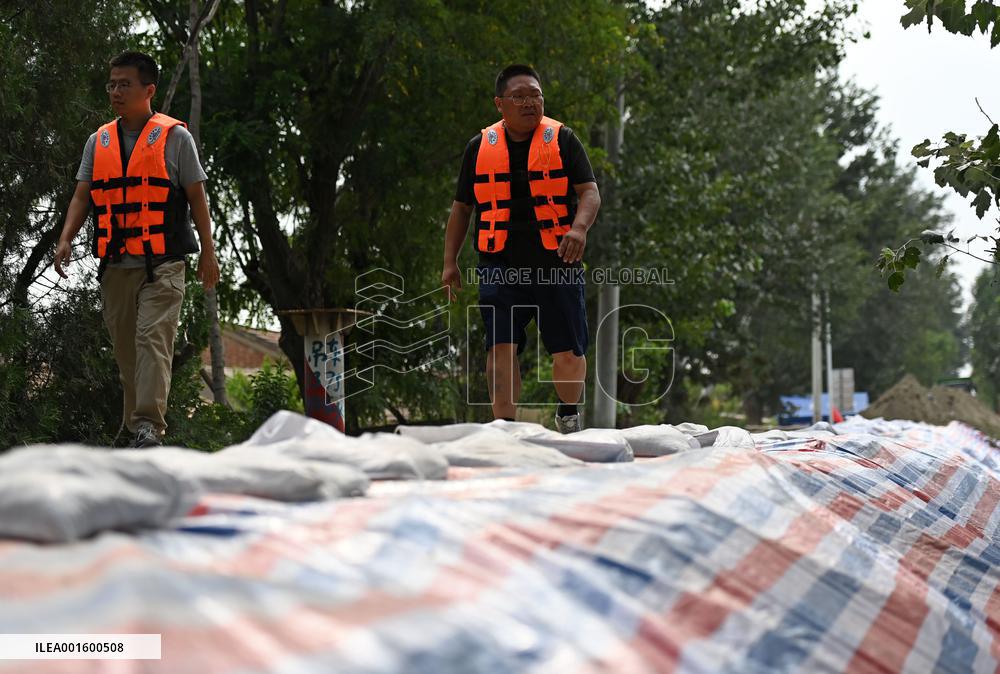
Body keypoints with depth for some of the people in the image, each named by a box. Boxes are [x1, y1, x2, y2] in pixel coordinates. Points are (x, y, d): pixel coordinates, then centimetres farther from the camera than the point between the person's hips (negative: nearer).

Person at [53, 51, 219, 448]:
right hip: (114, 266, 5)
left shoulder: (175, 137, 3)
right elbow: (82, 195, 12)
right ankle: (135, 425, 19)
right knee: (124, 349, 8)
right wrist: (66, 239, -5)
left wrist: (208, 252, 2)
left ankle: (149, 426, -23)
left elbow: (196, 196, 5)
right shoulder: (98, 142, 15)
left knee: (152, 340, -17)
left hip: (162, 264, -5)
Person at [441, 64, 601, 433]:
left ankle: (568, 415, 28)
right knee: (500, 347, -12)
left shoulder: (563, 140, 7)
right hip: (500, 265, 1)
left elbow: (590, 192, 0)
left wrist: (579, 228, -21)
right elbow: (461, 207, 17)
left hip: (557, 264, -1)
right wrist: (450, 261, 9)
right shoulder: (480, 147, 11)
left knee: (568, 353, 2)